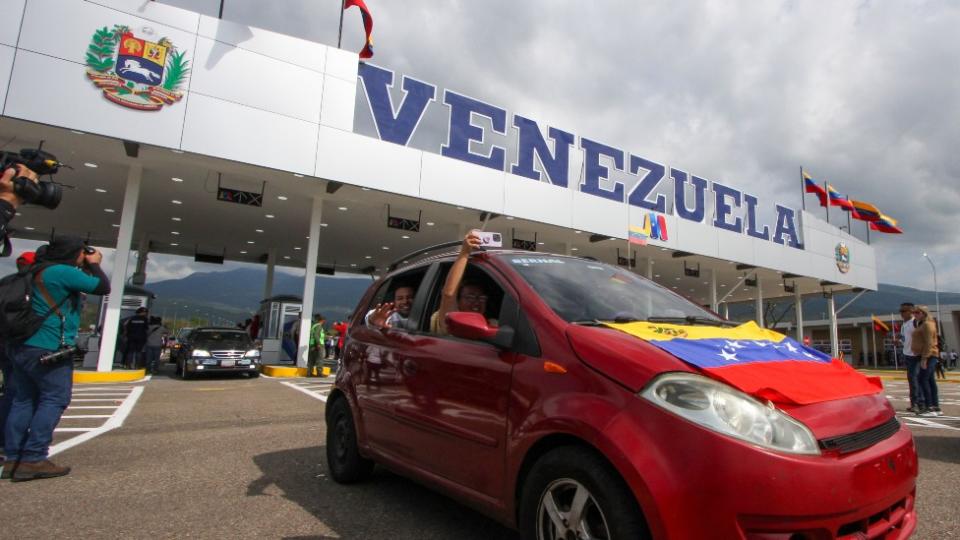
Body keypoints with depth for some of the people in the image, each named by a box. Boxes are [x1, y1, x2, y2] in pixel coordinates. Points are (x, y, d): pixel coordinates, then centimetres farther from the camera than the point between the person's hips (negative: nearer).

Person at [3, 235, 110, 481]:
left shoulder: (40, 271, 15)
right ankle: (33, 460, -7)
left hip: (22, 346, 10)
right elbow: (103, 287, -11)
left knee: (24, 400, 11)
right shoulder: (63, 271, -14)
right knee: (54, 400, -5)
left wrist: (88, 267, 17)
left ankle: (14, 459, 13)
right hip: (48, 349, -10)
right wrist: (94, 265, 4)